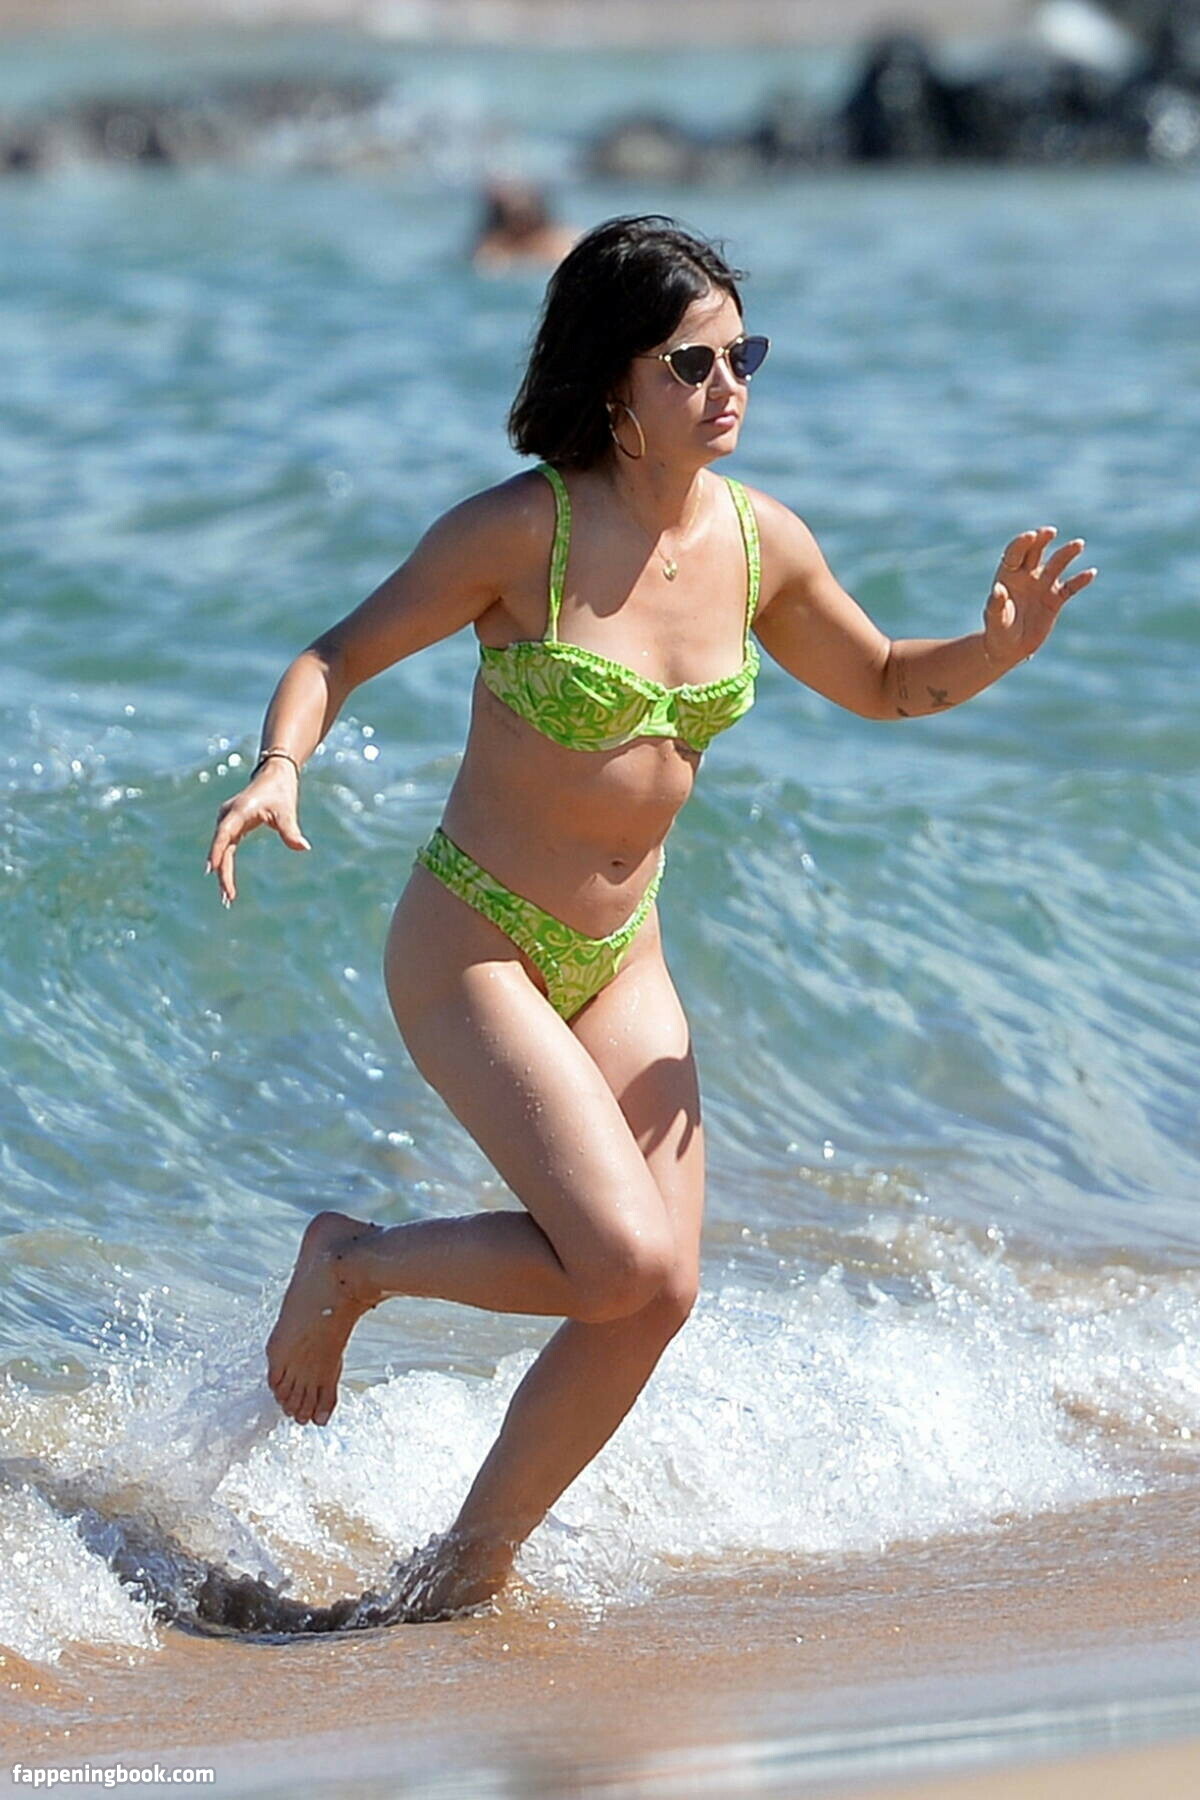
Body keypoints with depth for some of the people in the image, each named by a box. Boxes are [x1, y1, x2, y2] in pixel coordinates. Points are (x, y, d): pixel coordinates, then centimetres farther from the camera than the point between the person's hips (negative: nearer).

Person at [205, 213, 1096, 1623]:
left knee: (656, 1298, -2)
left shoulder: (760, 543, -2)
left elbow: (880, 685, 15)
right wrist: (281, 766, -27)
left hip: (619, 960, 6)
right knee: (625, 1264, -19)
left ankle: (471, 1564, 17)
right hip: (471, 947, -6)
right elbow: (341, 655, -7)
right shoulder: (523, 529, -17)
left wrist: (1002, 646, -5)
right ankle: (351, 1265, 7)